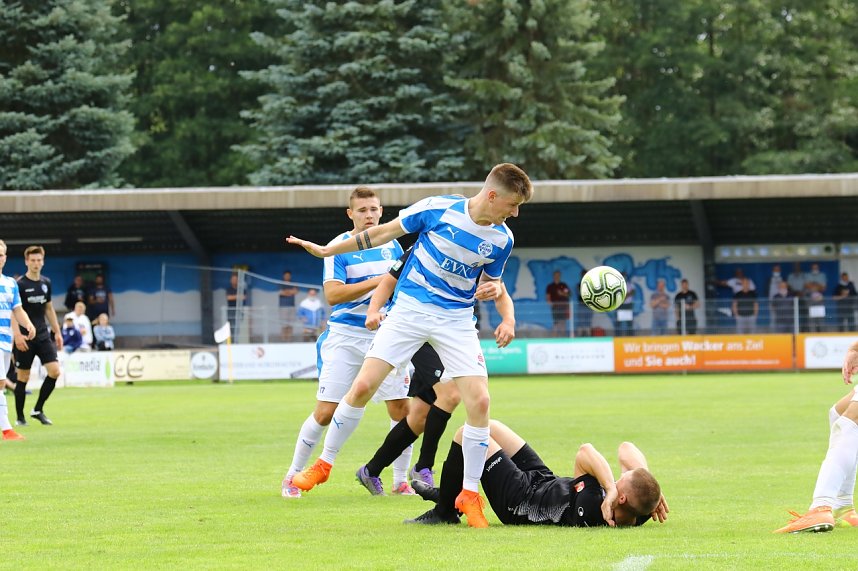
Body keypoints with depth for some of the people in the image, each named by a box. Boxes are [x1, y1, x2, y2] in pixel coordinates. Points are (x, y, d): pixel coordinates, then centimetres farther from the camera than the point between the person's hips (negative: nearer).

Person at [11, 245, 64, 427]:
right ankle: (20, 417, 11)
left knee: (54, 371, -8)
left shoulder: (46, 283, 10)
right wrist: (17, 335, -21)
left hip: (43, 335, 5)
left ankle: (38, 410, 6)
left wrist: (57, 332, 17)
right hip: (25, 337, -5)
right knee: (23, 377, -1)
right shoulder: (20, 284, -8)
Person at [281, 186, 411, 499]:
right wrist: (378, 282, -24)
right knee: (325, 413, -5)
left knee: (401, 409, -4)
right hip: (345, 336, -4)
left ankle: (401, 482, 9)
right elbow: (333, 294, -19)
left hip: (383, 334, 4)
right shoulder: (338, 247, -6)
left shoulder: (392, 245, 9)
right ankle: (292, 476, 11)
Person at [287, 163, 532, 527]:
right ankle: (324, 464, 13)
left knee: (479, 401, -13)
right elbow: (385, 233, 0)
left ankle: (469, 494, 0)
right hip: (410, 309, -2)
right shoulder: (439, 209, -13)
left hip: (456, 319, 2)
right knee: (363, 386, -8)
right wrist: (327, 251, 5)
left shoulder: (502, 239, -3)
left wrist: (490, 290, -10)